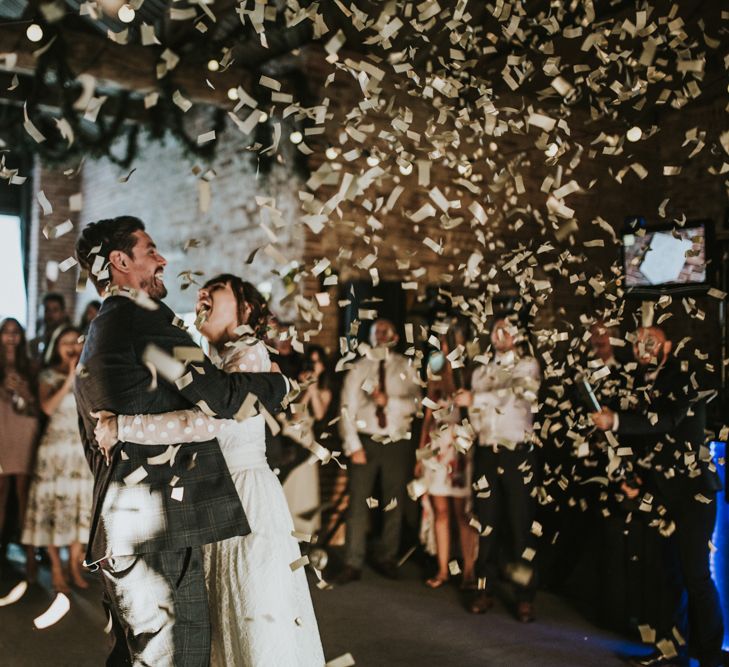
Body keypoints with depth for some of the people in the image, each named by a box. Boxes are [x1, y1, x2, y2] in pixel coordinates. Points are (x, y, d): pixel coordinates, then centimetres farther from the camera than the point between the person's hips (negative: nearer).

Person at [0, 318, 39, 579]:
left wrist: (24, 392, -6)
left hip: (24, 433, 1)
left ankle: (30, 554, -2)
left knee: (23, 493, -2)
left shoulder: (29, 367, 14)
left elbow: (38, 406, 9)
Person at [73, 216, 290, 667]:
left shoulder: (98, 333, 19)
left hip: (120, 527, 10)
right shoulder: (142, 318, -11)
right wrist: (281, 386, 1)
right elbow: (219, 394, -14)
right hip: (159, 527, -10)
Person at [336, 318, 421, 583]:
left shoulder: (405, 367, 5)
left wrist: (389, 401, -20)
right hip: (365, 441, -1)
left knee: (394, 505, 9)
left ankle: (387, 559, 23)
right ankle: (353, 564, 3)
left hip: (397, 443, 1)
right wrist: (353, 446, -10)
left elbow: (414, 403, -4)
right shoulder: (359, 368, 3)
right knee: (358, 503, -3)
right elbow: (347, 408, -3)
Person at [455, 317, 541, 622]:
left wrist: (475, 399, -8)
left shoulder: (527, 366, 4)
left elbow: (516, 395, -13)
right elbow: (475, 416, 15)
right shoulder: (480, 372, 18)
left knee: (521, 525, -3)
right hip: (486, 454, 4)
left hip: (519, 454, -4)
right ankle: (486, 590, 15)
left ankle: (524, 596, 4)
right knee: (488, 525, 6)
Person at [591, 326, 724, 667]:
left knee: (695, 574, -6)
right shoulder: (640, 385, 11)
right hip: (656, 492, 6)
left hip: (692, 488, -5)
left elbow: (667, 418, -26)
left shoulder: (682, 379, -8)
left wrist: (616, 420, -36)